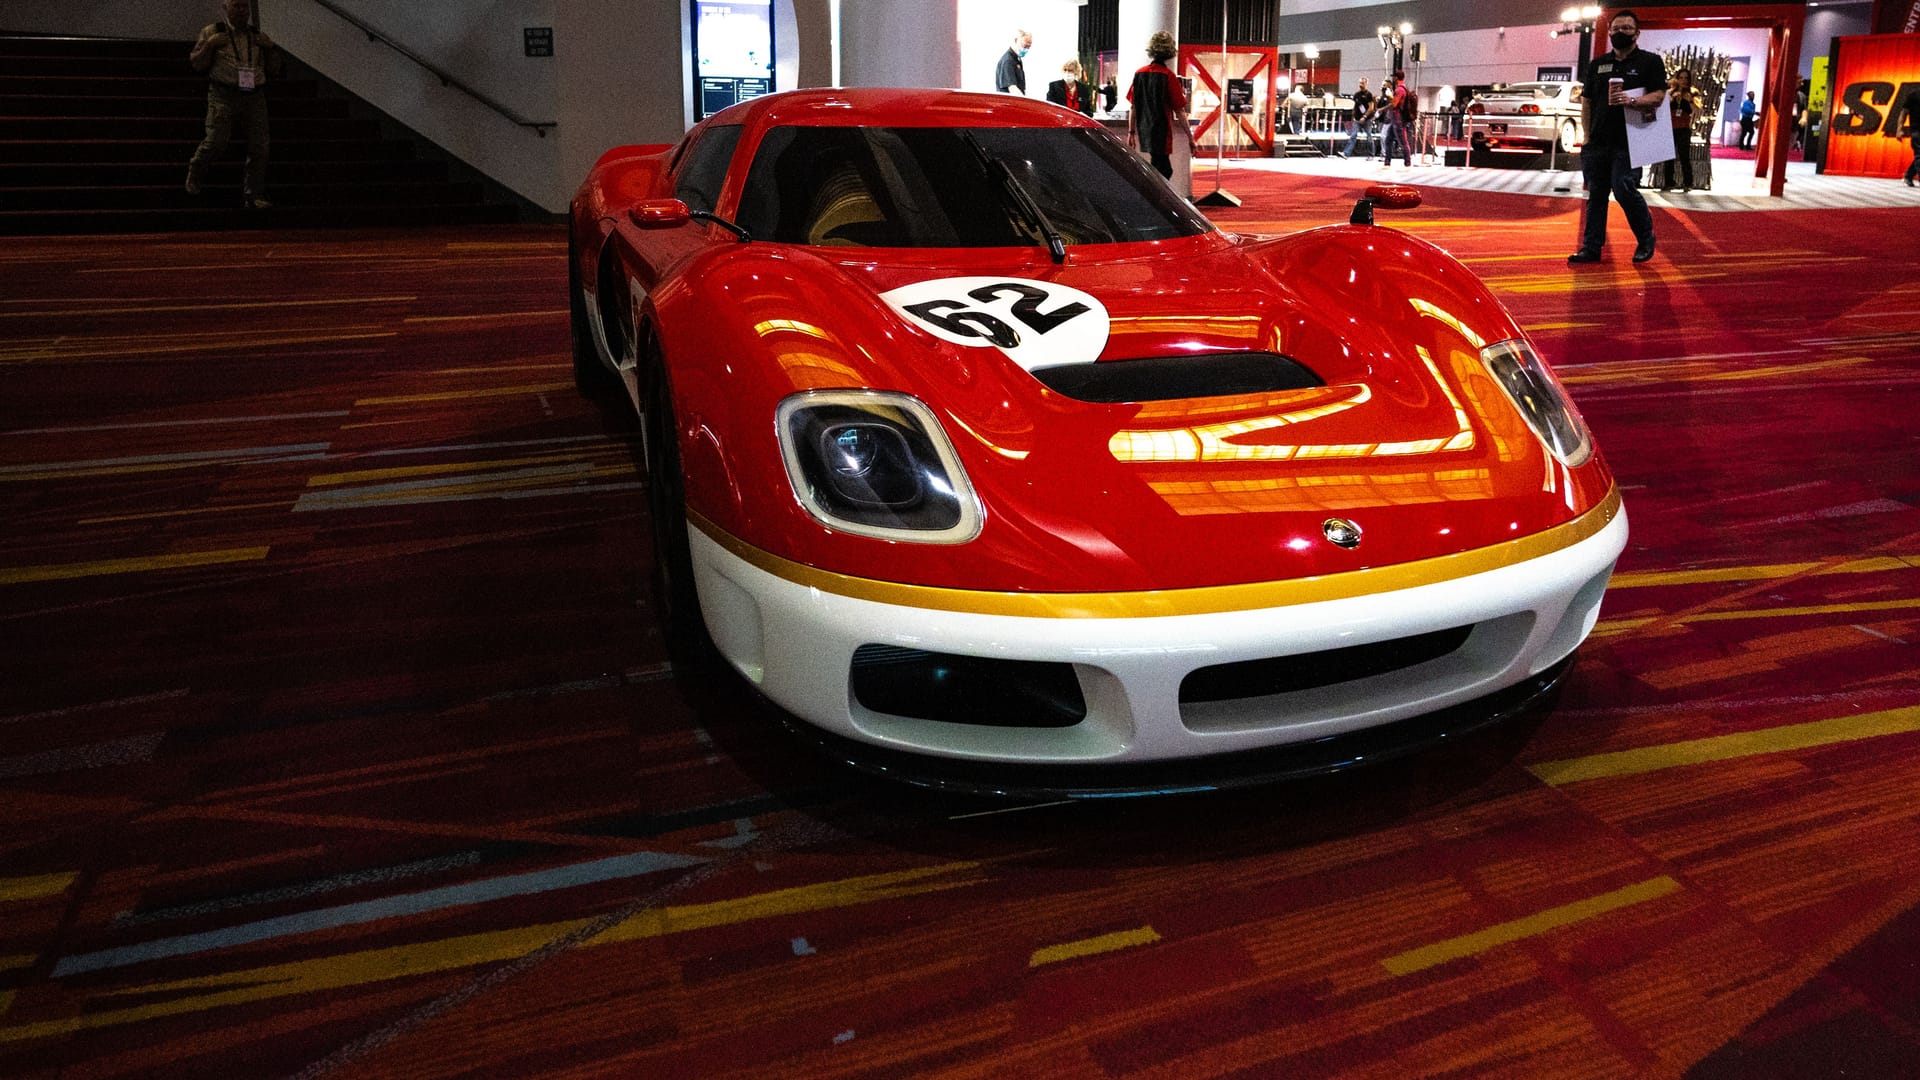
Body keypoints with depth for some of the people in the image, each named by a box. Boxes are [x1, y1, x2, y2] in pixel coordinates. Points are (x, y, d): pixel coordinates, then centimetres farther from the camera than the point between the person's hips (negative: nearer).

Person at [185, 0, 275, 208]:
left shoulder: (258, 36, 16)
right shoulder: (213, 32, 6)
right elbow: (197, 64, 5)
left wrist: (270, 47, 3)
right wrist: (209, 44, -9)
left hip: (255, 97, 3)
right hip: (223, 97, -3)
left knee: (258, 147, -5)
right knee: (216, 142, -12)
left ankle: (253, 196, 1)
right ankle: (195, 171, 17)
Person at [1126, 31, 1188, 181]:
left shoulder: (1139, 74, 3)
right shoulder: (1168, 76, -11)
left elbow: (1132, 107, 7)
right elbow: (1179, 111, -10)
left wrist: (1131, 132, 15)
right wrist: (1189, 133, -1)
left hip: (1144, 132, 6)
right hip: (1161, 132, -6)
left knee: (1165, 170, 19)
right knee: (1160, 174, -2)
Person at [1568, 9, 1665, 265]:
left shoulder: (1650, 61, 5)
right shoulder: (1597, 64, 18)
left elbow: (1658, 97, -5)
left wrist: (1631, 101, -23)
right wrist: (1587, 136, 5)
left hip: (1628, 143, -5)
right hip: (1597, 143, 5)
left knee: (1624, 190, -13)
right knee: (1596, 195, 6)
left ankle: (1646, 239, 7)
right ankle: (1591, 247, 11)